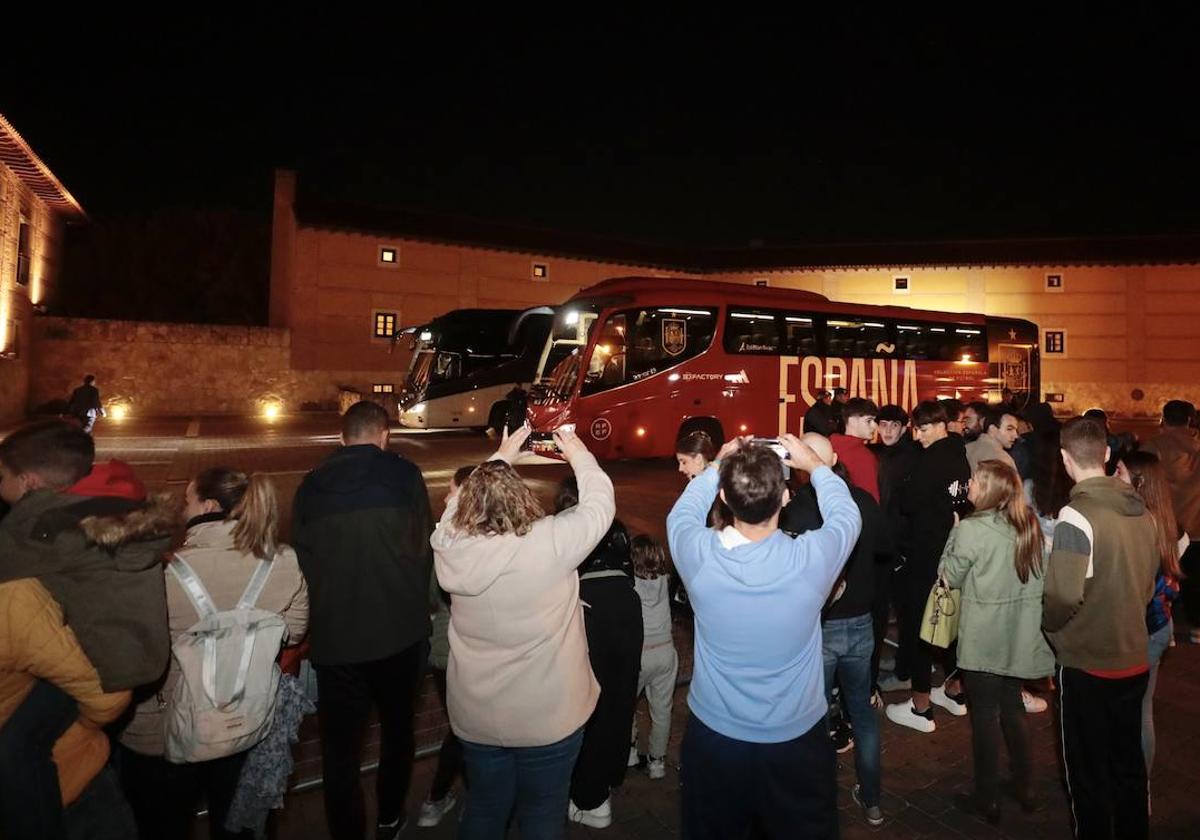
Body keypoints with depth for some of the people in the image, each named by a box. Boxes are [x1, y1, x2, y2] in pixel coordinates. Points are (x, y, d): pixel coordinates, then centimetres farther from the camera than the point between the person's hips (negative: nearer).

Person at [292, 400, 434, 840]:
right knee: (397, 727, 23)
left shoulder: (311, 486, 0)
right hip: (399, 631, 0)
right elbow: (425, 547, -2)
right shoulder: (404, 476, -7)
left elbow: (302, 560, 7)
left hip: (334, 637, 0)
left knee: (340, 747, 12)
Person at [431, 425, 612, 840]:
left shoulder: (451, 547, -16)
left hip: (475, 716, 3)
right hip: (549, 717, -3)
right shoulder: (550, 543, -26)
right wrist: (581, 457, 5)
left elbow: (462, 500, 5)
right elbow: (599, 506, -9)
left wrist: (499, 458, 11)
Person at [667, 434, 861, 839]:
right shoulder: (811, 557, -26)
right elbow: (848, 515, -2)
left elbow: (681, 514, 2)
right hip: (796, 739, -1)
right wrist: (814, 465, 9)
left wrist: (718, 467, 7)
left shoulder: (700, 554, -24)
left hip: (713, 735, 1)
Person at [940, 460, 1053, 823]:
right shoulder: (1030, 525, 0)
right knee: (1012, 708, 20)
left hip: (984, 639, -6)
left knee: (985, 714, 7)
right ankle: (1025, 788, 32)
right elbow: (1042, 577, 7)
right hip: (1019, 636, 6)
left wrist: (954, 532, 0)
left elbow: (951, 577, -6)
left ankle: (988, 798, 19)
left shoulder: (970, 529, -19)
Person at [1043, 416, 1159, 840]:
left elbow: (1063, 595, -24)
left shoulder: (1077, 515, -22)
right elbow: (1148, 585, 10)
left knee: (1089, 772, 11)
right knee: (1128, 764, 21)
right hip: (1134, 659, 7)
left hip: (1088, 664, -6)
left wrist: (1049, 627, -6)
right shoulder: (1141, 510, 0)